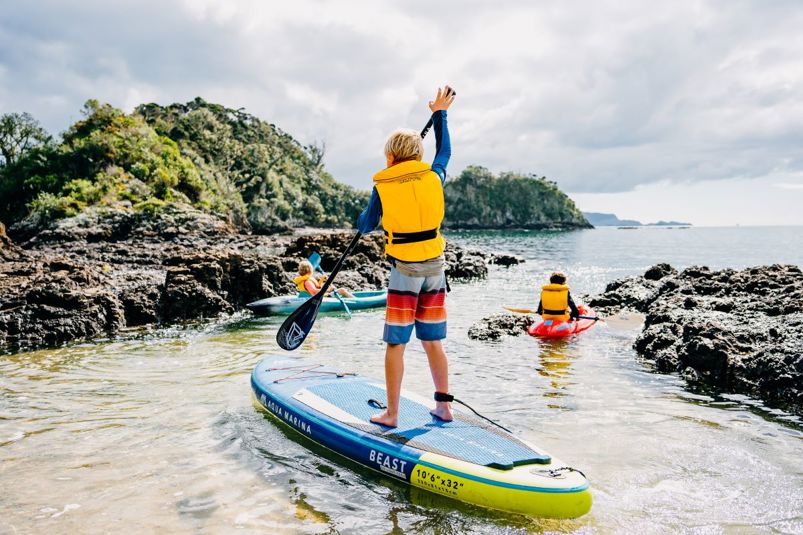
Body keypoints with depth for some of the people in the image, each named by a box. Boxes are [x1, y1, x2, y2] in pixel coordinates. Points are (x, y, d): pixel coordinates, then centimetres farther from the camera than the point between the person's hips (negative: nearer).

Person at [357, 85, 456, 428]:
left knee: (396, 344, 2)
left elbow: (365, 226, 6)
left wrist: (362, 224, 29)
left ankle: (391, 414, 8)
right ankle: (443, 406, 19)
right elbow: (444, 150, 24)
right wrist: (440, 114, 36)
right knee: (432, 342, 13)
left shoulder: (383, 187, -6)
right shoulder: (434, 175, 2)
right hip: (435, 268, 4)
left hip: (405, 271, -4)